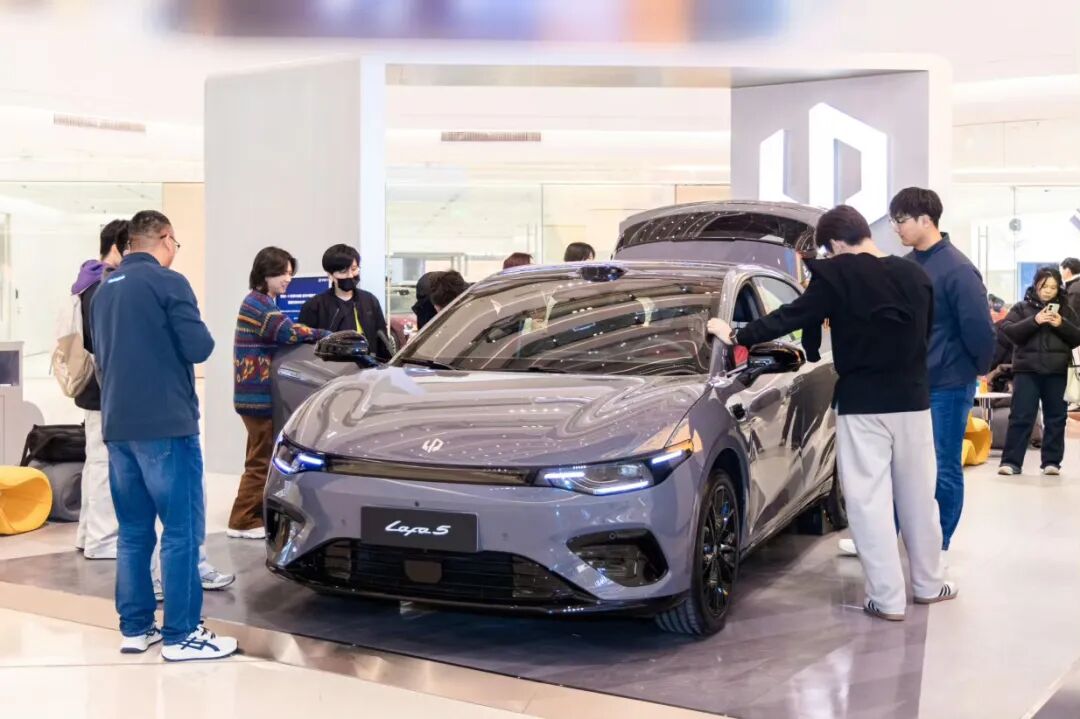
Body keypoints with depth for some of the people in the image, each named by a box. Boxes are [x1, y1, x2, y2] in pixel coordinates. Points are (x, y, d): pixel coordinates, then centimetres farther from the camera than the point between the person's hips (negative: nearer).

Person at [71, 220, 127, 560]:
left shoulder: (94, 282, 14)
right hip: (107, 390, -11)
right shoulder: (105, 286, -18)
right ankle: (102, 540, 2)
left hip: (96, 388, 11)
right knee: (105, 464, -4)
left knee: (96, 462, 16)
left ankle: (89, 532, 25)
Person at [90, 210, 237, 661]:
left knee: (133, 530, 13)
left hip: (117, 426, 8)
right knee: (181, 530, -3)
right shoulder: (167, 282, -9)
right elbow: (199, 348, -13)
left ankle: (135, 628, 17)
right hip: (166, 424, -8)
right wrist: (197, 333, 7)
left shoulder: (105, 289, 15)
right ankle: (181, 635, -2)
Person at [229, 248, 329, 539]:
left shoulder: (264, 303, 20)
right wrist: (329, 336, -16)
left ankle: (252, 516, 23)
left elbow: (282, 335, 14)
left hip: (260, 394, 10)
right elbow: (290, 333, -23)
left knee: (261, 458, 15)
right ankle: (243, 521, 2)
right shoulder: (258, 304, -13)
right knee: (262, 460, -5)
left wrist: (317, 337, -1)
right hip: (259, 395, -10)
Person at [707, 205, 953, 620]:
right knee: (918, 495, 16)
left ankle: (888, 599, 2)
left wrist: (737, 336, -1)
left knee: (869, 501, 0)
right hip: (912, 400, 5)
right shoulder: (915, 275, 7)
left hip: (863, 404, -5)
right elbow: (925, 332, 16)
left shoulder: (837, 275, -10)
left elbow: (794, 317, -10)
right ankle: (928, 584, 27)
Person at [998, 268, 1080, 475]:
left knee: (1055, 418, 6)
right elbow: (1008, 331, -7)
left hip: (1056, 372, 2)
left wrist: (1062, 324, -10)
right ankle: (1011, 461, -1)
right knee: (1021, 417, -3)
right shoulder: (1021, 308, 6)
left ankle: (1052, 461, 14)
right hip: (1027, 370, -2)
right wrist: (1035, 321, -18)